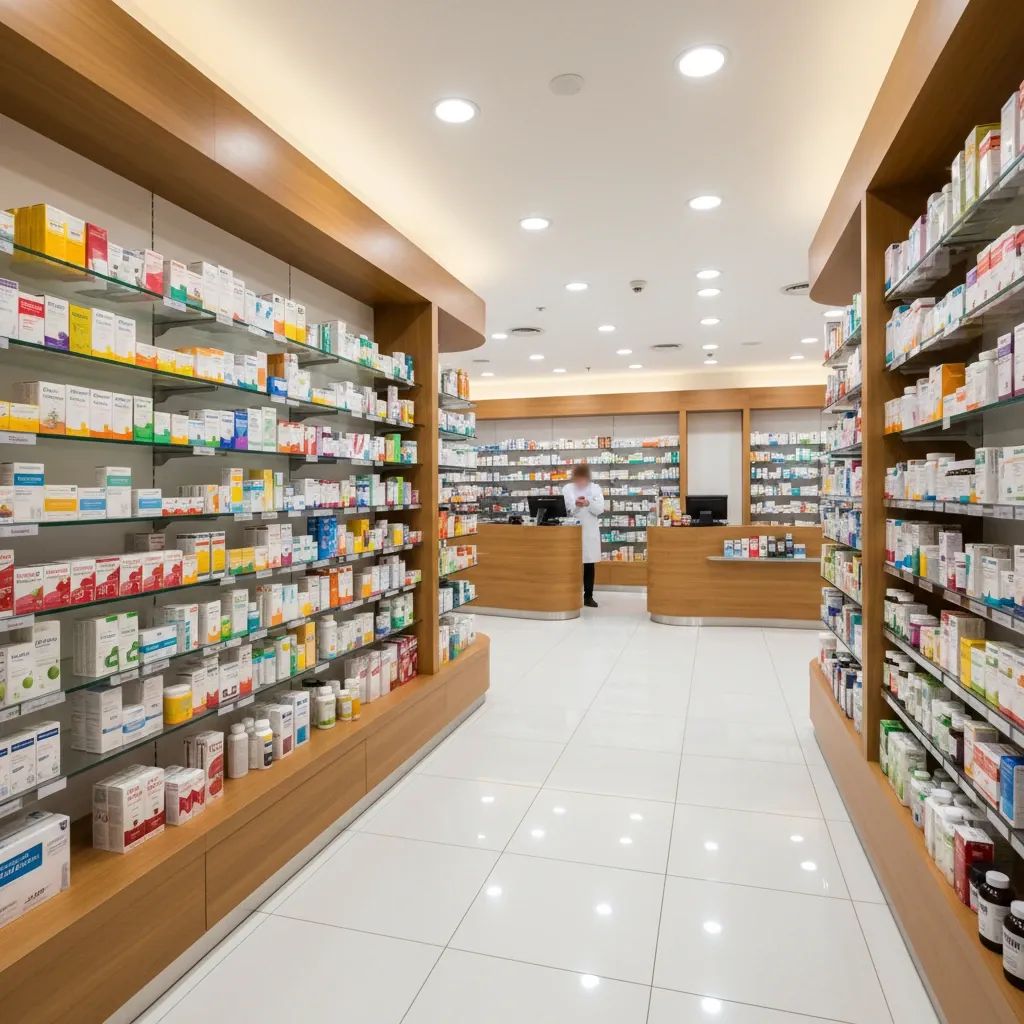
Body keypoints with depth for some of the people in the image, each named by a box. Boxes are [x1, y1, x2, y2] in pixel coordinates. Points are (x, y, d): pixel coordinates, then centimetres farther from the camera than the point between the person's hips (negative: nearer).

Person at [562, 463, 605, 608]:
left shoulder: (595, 488, 4)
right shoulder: (567, 488, 5)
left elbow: (600, 509, -6)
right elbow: (563, 509, -4)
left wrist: (589, 504, -24)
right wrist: (575, 505, -22)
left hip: (590, 531, 0)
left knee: (589, 565, 4)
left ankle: (588, 596, 12)